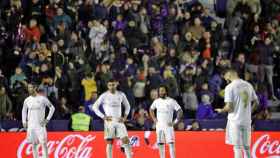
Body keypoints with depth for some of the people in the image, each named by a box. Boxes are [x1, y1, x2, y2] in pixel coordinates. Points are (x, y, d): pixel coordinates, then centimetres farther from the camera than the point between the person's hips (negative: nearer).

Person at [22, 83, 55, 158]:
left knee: (43, 143, -8)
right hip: (31, 126, 4)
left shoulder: (42, 99, -7)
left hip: (40, 125, -4)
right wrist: (24, 121, 10)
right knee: (33, 144, 7)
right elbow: (24, 111, 22)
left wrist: (47, 119, -8)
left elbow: (52, 108, 0)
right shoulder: (27, 100, 6)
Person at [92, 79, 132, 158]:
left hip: (119, 121, 2)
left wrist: (125, 117, 5)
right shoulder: (104, 96, -3)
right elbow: (95, 107, -1)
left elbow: (127, 106, 18)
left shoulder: (121, 95, 5)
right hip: (109, 121, -2)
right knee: (109, 143, -1)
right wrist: (103, 116, -8)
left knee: (126, 140, -7)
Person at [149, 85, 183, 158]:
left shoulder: (171, 101, -8)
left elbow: (180, 111, -7)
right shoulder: (156, 101, 6)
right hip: (159, 126, 4)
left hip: (168, 125, -4)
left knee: (171, 143, -11)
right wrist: (154, 119, 11)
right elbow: (151, 109, 24)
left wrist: (175, 121, -12)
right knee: (160, 144, 6)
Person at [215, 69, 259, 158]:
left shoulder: (229, 87, -11)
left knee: (237, 147, -3)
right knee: (246, 147, 12)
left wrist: (221, 110, 4)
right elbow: (256, 102, 12)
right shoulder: (248, 85, 7)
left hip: (235, 120, -5)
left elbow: (229, 107, -15)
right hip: (247, 120, 5)